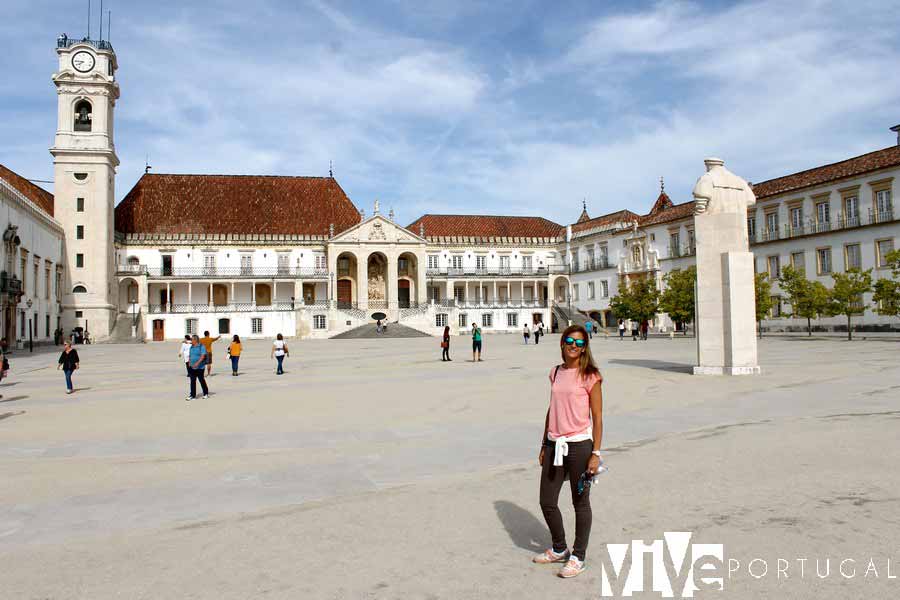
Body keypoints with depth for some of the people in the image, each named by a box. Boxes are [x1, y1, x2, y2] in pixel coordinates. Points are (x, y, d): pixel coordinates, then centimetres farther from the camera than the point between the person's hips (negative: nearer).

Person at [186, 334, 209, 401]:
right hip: (192, 367, 6)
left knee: (202, 380, 5)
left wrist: (197, 363, -29)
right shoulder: (191, 347, 11)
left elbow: (203, 356, -18)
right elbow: (190, 355, 19)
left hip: (200, 367, -6)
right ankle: (192, 395, 4)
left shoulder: (202, 346, -10)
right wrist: (190, 363, 13)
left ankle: (206, 394, 20)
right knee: (192, 381, 2)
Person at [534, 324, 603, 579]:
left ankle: (578, 557, 24)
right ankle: (559, 549, 34)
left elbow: (597, 418, -7)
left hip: (579, 445, -6)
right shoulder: (556, 373, 9)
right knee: (547, 502, 11)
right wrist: (544, 445, 15)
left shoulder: (590, 376, -8)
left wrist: (596, 453, -12)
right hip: (554, 445, 6)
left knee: (580, 503, 8)